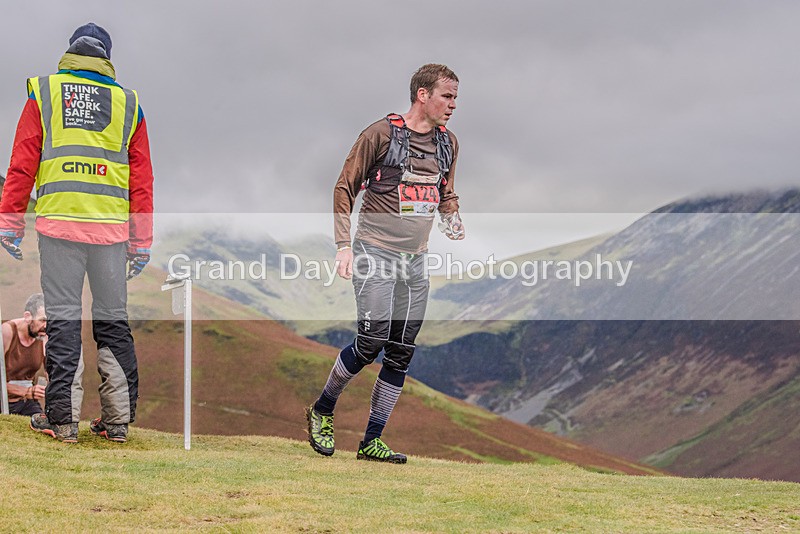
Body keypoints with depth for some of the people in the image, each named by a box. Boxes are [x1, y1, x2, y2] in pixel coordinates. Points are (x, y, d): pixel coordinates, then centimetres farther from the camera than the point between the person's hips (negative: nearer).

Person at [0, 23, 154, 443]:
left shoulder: (43, 93, 8)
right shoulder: (128, 104, 13)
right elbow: (142, 179, 11)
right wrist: (141, 242, 14)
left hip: (59, 221, -2)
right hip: (111, 228, 2)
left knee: (63, 318, 0)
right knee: (113, 321, 8)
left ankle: (63, 416, -1)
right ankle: (119, 417, 8)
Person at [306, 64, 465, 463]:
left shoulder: (447, 142, 11)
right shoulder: (381, 134, -8)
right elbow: (345, 187, -2)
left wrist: (451, 220, 2)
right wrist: (343, 245, -10)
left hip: (416, 261, 6)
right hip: (374, 252, -6)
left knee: (401, 352, 2)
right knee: (372, 340, -16)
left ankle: (371, 442, 9)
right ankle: (321, 411, 7)